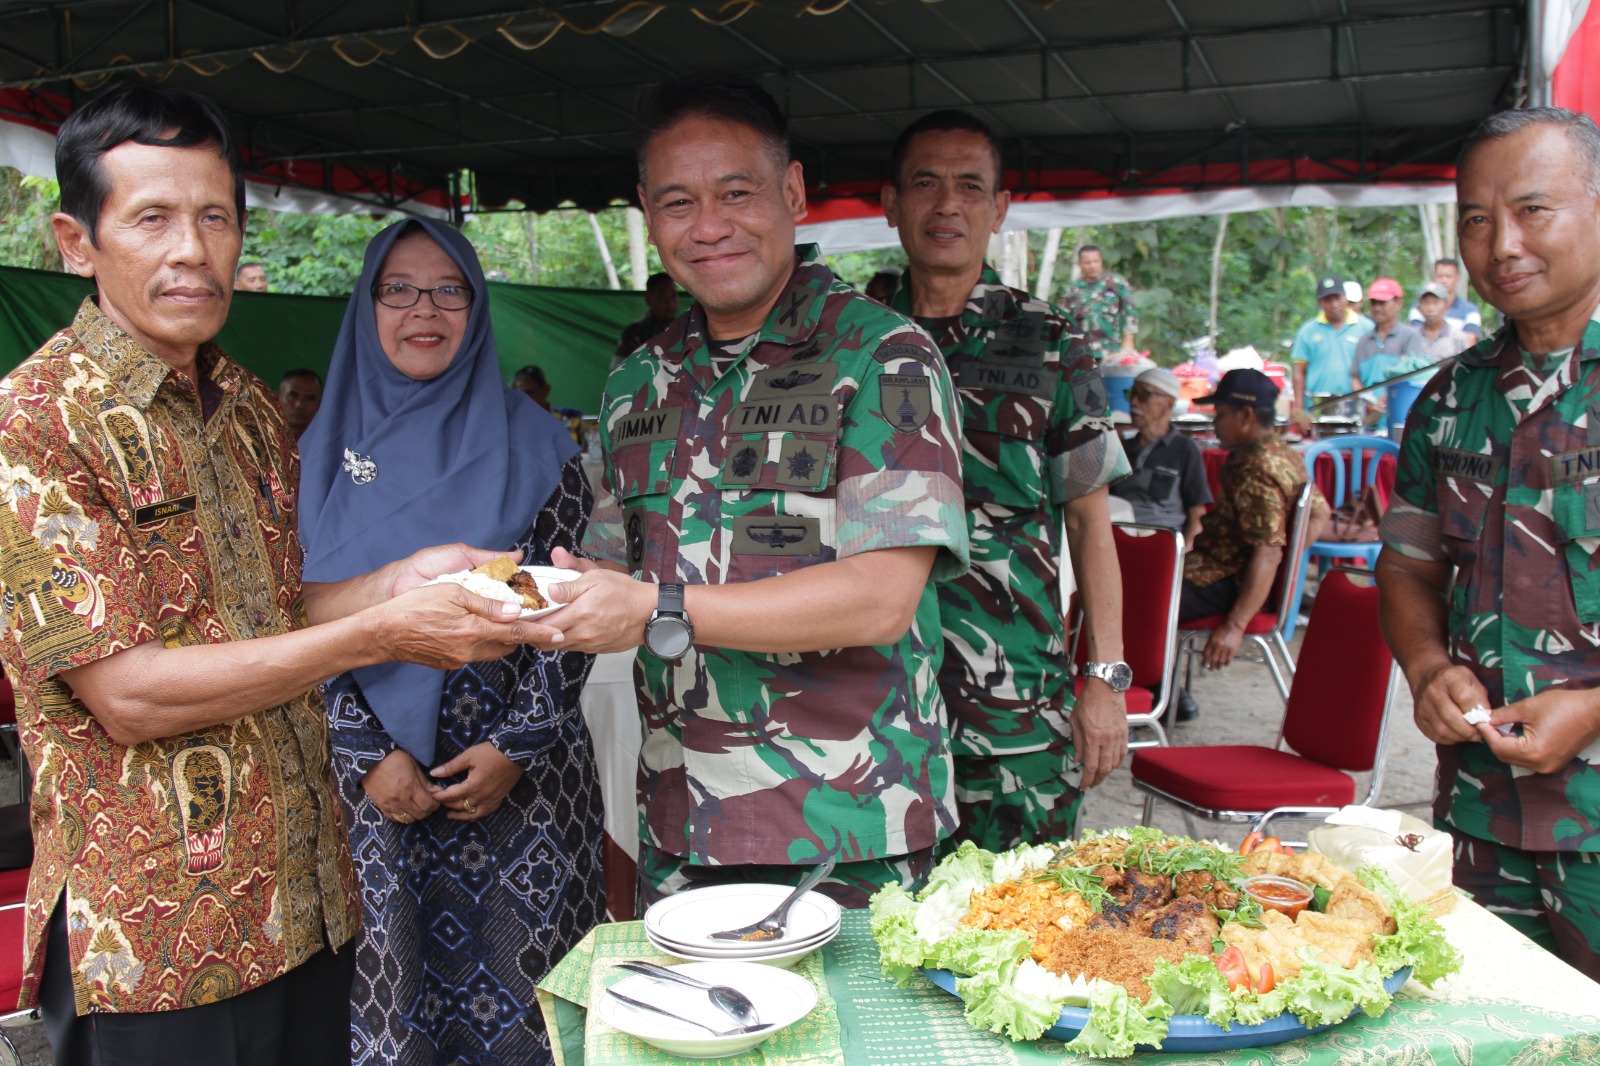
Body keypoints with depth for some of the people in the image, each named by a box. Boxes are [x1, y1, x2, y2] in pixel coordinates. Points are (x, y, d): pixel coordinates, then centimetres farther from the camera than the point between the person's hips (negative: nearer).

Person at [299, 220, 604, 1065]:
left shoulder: (532, 446, 1)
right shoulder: (325, 452, 6)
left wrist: (517, 747, -10)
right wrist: (368, 753, -7)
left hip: (518, 774, -1)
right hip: (374, 776, 1)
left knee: (514, 997, 5)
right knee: (391, 994, 8)